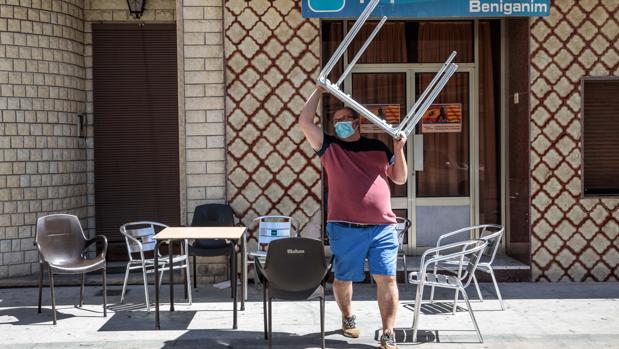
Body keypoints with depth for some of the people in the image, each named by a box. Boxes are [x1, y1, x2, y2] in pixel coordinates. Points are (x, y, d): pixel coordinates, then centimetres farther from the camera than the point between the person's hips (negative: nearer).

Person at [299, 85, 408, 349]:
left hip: (382, 227, 1)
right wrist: (319, 90, 3)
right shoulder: (329, 147, 7)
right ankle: (348, 317, 36)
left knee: (386, 278, -5)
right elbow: (305, 122, -2)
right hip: (345, 228, -1)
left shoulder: (378, 148, 14)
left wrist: (399, 150, 4)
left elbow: (400, 179, 17)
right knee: (343, 278, 10)